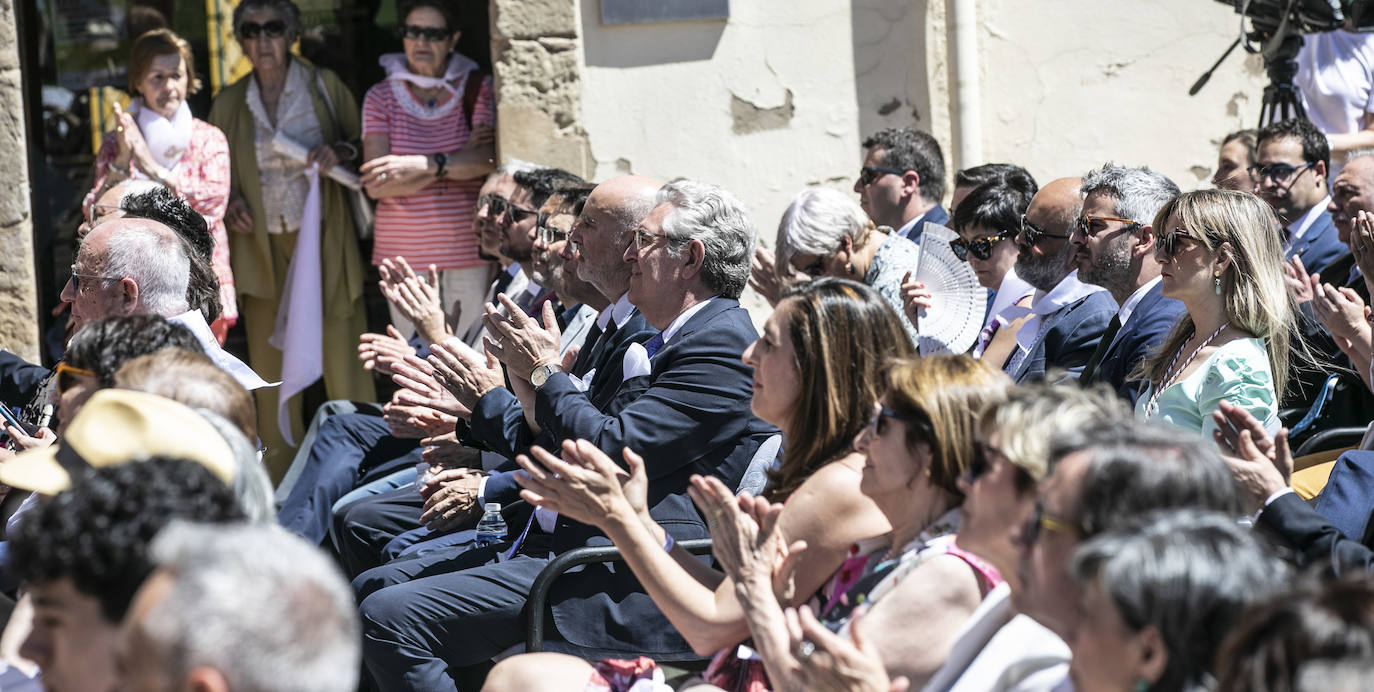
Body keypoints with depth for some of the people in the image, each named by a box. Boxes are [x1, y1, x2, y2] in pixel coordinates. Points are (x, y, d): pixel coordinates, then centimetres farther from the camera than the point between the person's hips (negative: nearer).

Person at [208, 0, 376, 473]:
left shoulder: (323, 86, 1)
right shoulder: (229, 103, 7)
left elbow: (364, 144, 9)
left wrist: (339, 152, -13)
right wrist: (230, 200, -2)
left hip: (323, 240, -2)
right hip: (262, 247, 2)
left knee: (343, 353, -5)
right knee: (269, 359, 3)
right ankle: (279, 484, 11)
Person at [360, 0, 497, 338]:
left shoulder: (478, 89, 5)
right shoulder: (381, 97, 5)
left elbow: (489, 158, -11)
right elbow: (375, 185, -6)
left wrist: (424, 165, -20)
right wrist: (456, 163, -12)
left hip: (468, 245, 0)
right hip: (405, 252, 1)